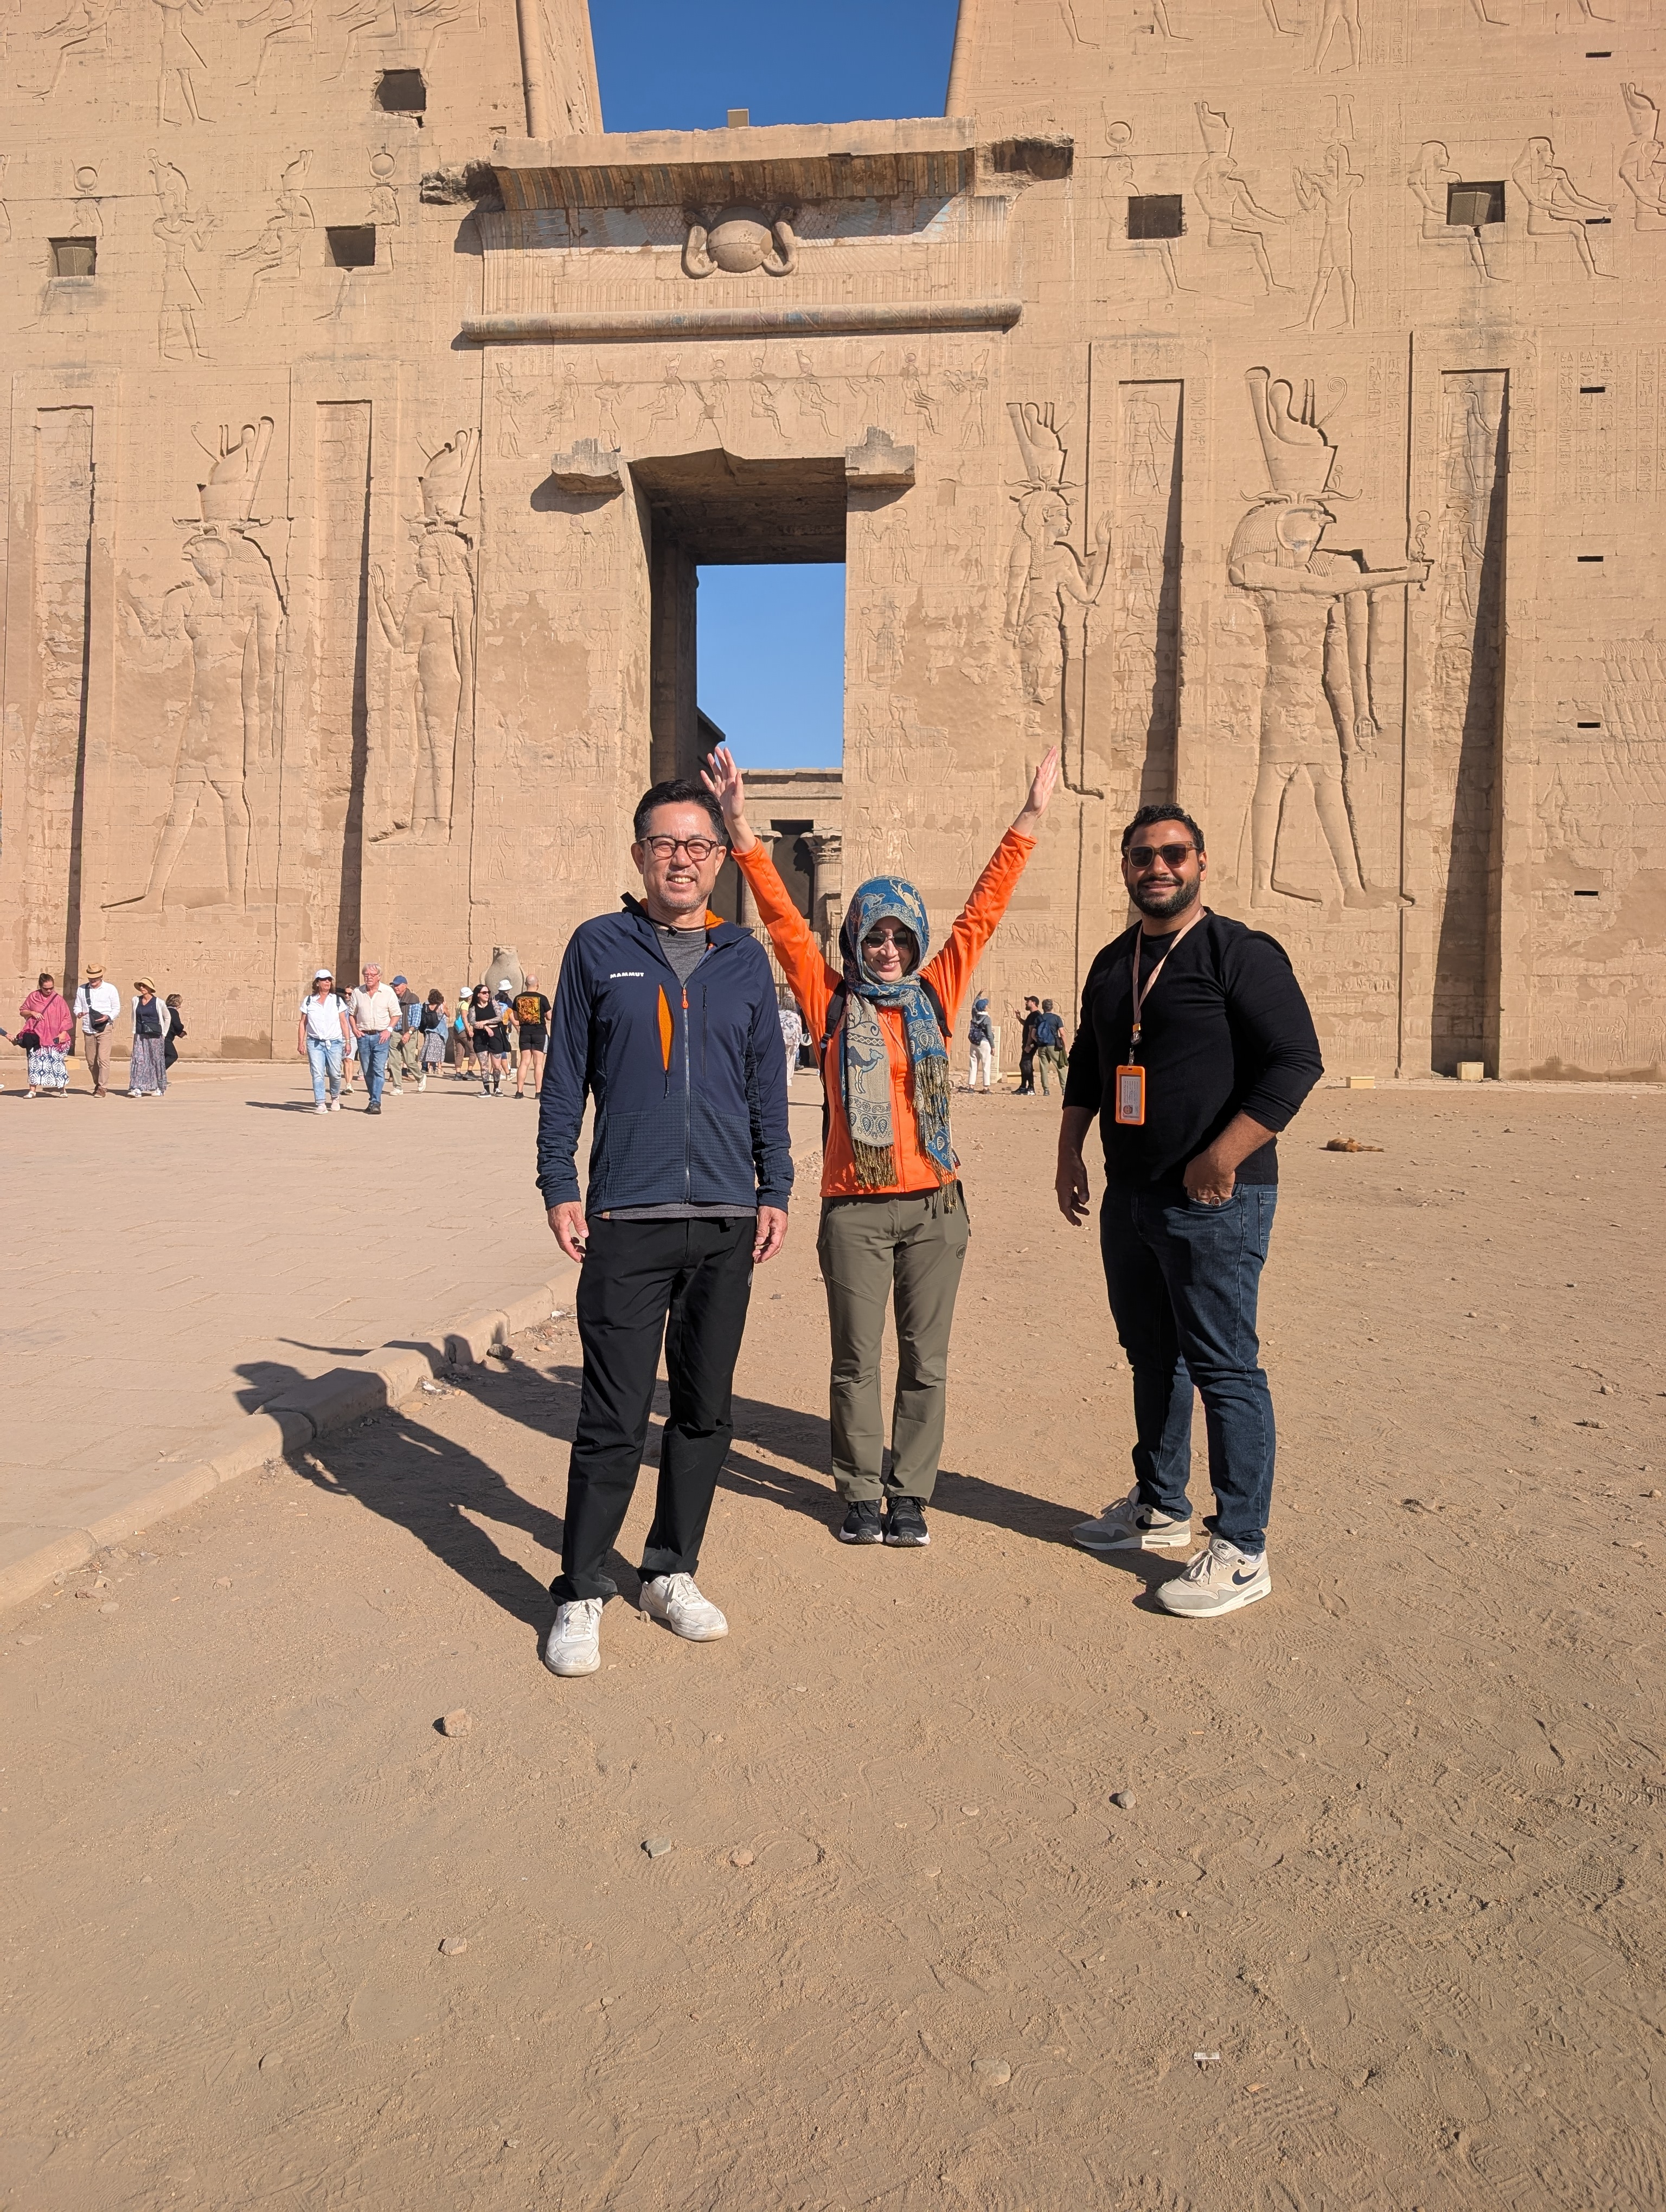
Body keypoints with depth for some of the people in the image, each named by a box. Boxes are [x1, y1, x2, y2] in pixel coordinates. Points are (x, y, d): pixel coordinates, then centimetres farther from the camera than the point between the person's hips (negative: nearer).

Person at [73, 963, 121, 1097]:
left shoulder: (110, 989, 3)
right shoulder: (82, 989, 13)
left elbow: (117, 1008, 4)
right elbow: (77, 1006, 16)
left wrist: (108, 1017, -16)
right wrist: (78, 1013, -8)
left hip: (104, 1029, -4)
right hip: (88, 1029, 4)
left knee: (103, 1059, -14)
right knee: (91, 1061, 8)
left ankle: (102, 1088, -13)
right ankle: (98, 1084, 25)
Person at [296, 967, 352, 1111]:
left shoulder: (338, 1001, 6)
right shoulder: (308, 1001, 7)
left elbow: (344, 1022, 7)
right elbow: (302, 1023, 10)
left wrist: (348, 1042, 1)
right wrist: (300, 1043, 3)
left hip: (334, 1043, 0)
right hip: (314, 1043, 0)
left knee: (335, 1073, 1)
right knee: (318, 1074, -9)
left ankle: (335, 1097, 28)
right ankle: (321, 1104, -9)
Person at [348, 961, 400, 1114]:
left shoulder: (388, 992, -1)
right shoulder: (358, 992, 6)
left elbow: (397, 1014, 4)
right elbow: (351, 1013, 16)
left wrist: (389, 1030, -9)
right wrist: (354, 1028, 1)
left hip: (381, 1036, -3)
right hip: (363, 1036, 3)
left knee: (379, 1070, -12)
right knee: (367, 1071, 9)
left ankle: (376, 1103, -15)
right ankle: (373, 1100, 23)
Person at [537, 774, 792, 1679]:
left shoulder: (745, 958, 10)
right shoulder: (599, 948, 4)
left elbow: (767, 1086, 14)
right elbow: (564, 1077, 6)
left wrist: (775, 1192, 8)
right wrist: (560, 1186, -1)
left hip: (728, 1225, 3)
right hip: (628, 1221, -3)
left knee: (705, 1409, 11)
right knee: (615, 1419, -3)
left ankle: (672, 1572, 27)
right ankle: (580, 1595, 12)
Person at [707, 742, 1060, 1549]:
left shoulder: (935, 995, 6)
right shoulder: (833, 1000, 1)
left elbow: (983, 910, 8)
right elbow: (783, 919, -4)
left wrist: (1030, 821, 9)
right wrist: (742, 831, -11)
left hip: (934, 1205, 2)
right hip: (855, 1208, -2)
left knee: (925, 1361, 9)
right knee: (856, 1361, 6)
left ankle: (909, 1492, 22)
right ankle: (860, 1495, 21)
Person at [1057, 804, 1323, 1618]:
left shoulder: (1241, 953, -9)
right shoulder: (1111, 964, 14)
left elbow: (1297, 1061, -17)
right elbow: (1086, 1063, 25)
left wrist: (1219, 1161, -20)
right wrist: (1070, 1153, 15)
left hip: (1215, 1200, -8)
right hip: (1130, 1196, 8)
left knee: (1224, 1367, -4)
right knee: (1152, 1356, 18)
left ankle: (1240, 1551, 5)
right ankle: (1159, 1507, 34)